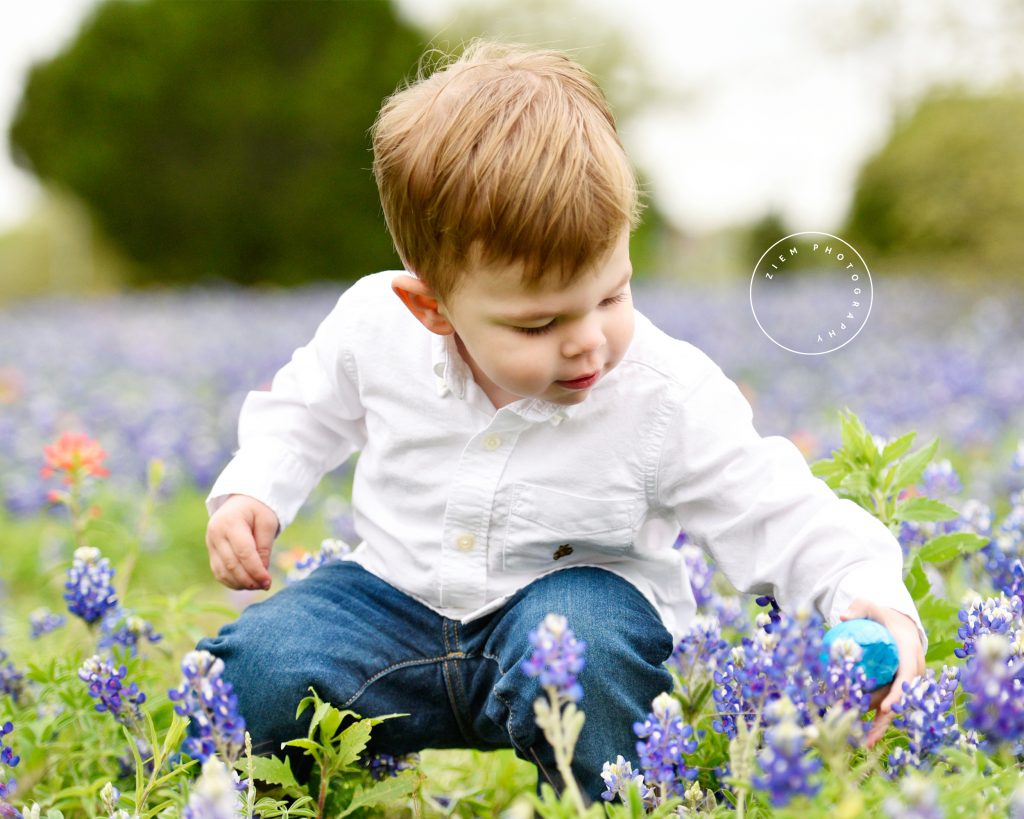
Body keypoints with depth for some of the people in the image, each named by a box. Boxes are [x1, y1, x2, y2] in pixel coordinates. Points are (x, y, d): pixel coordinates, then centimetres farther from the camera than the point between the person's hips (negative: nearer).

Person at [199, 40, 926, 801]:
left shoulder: (672, 399, -20)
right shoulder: (377, 326, -13)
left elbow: (783, 517, -16)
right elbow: (307, 408, 10)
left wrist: (872, 597, -34)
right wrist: (251, 491, -6)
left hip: (576, 601, -2)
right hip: (398, 596, 2)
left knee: (579, 632, -38)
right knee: (263, 670, -23)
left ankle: (599, 793, -7)